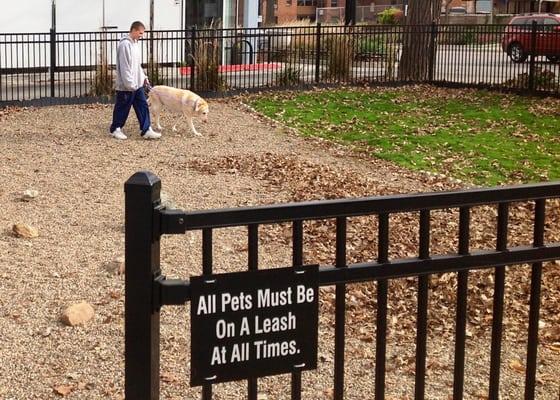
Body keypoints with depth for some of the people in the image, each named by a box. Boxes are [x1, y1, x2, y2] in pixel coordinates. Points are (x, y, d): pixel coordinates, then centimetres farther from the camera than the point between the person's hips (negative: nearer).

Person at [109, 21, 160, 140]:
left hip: (137, 84, 9)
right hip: (126, 85, -9)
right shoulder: (125, 44, -19)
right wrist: (130, 84, -23)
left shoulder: (135, 43, 12)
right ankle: (115, 129, 19)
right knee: (122, 107, 4)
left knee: (143, 106, 5)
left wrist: (143, 77, 15)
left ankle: (146, 130, 6)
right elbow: (124, 67, -22)